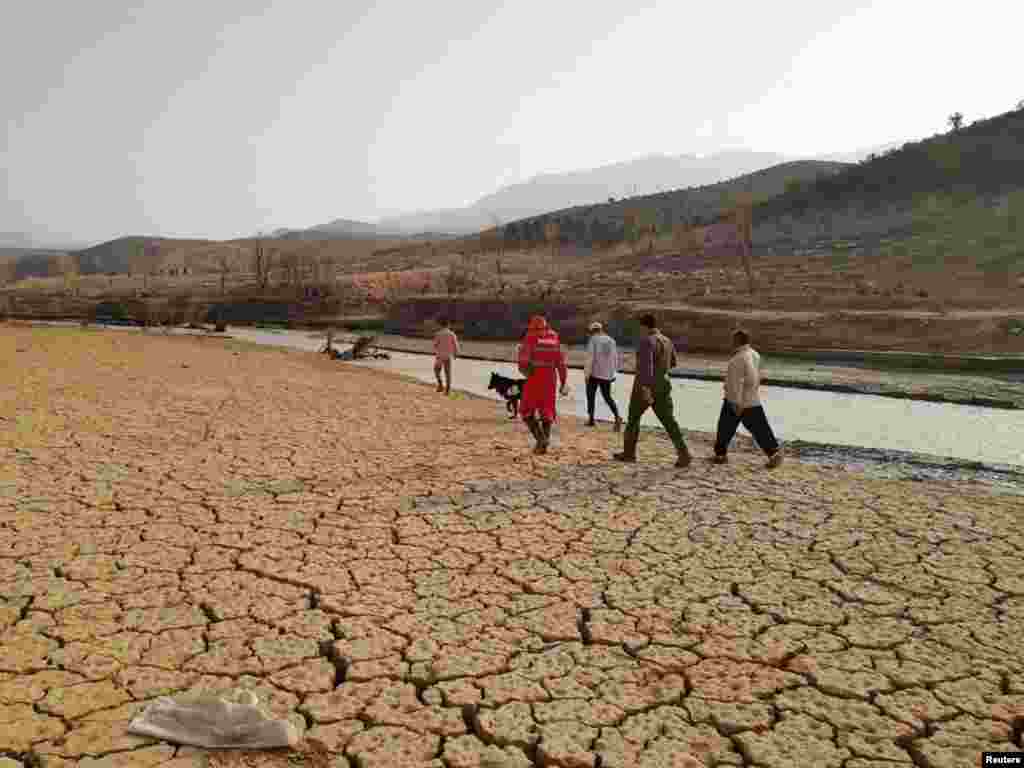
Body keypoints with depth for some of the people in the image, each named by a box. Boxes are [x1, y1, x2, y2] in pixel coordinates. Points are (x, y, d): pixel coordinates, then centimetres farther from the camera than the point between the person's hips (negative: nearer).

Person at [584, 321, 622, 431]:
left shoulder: (593, 340, -7)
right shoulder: (611, 340, 8)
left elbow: (590, 357, -14)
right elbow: (615, 358, 10)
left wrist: (587, 374, -13)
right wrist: (613, 372, 20)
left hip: (594, 373, -5)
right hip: (607, 374, 5)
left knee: (591, 396, 13)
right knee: (608, 397, 13)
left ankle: (591, 419, 17)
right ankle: (617, 416, -9)